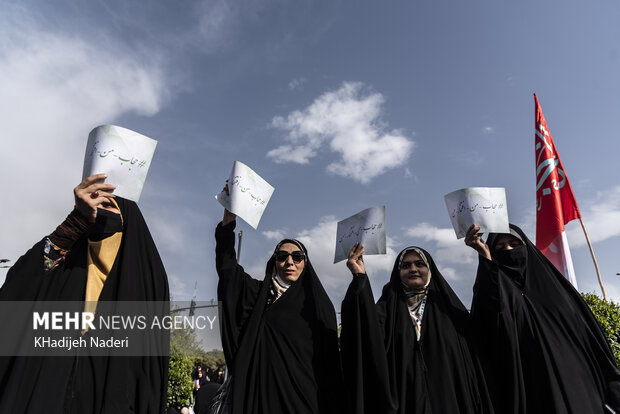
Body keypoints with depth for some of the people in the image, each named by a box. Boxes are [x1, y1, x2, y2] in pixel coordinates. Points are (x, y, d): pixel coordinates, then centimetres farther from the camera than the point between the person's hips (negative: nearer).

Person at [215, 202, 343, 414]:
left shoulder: (318, 303, 3)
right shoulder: (259, 293, 9)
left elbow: (329, 361, -1)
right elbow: (226, 264, 0)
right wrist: (230, 213, -9)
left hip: (300, 396, -1)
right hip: (260, 394, 2)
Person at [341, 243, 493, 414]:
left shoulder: (448, 306, 4)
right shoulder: (388, 306, 2)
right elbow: (371, 333, -19)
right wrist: (360, 278, -28)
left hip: (447, 399, 1)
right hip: (403, 399, 0)